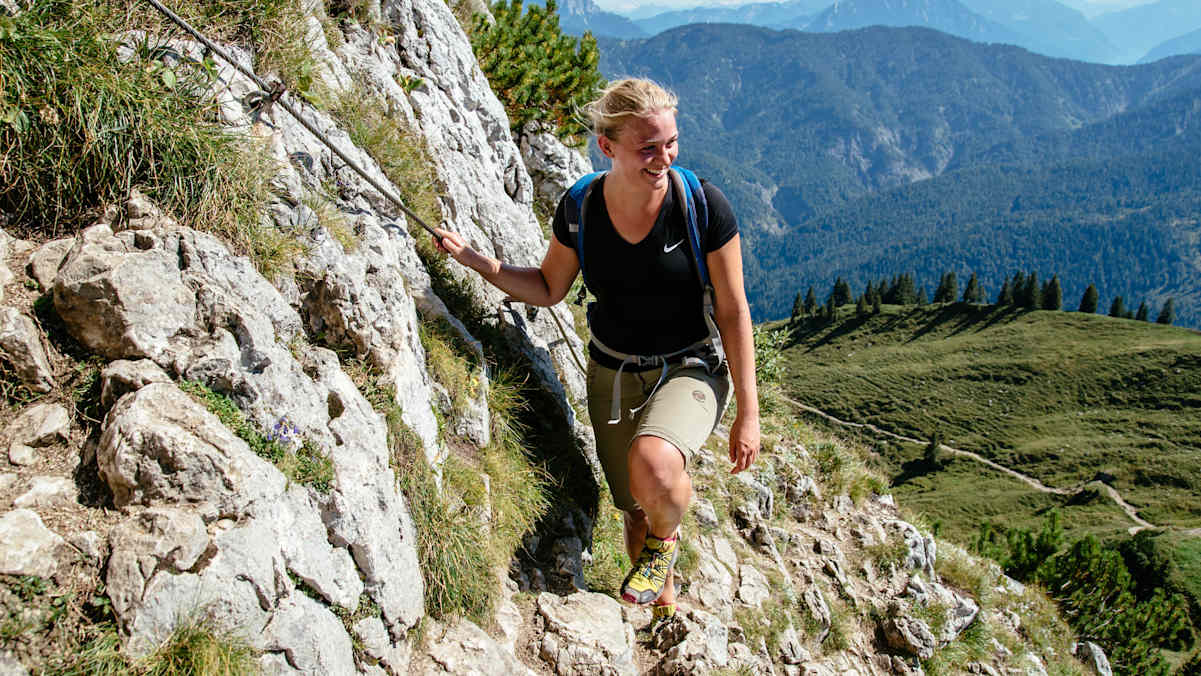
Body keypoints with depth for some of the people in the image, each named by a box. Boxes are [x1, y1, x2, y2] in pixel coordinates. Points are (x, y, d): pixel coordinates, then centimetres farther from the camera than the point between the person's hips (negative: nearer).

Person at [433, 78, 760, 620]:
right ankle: (665, 604, 45)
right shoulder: (580, 209, -11)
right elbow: (548, 289, 5)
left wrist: (748, 412, -10)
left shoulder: (704, 206, -19)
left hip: (690, 370, -3)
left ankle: (665, 538, 3)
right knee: (636, 511, 14)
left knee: (654, 467, -35)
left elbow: (734, 312, -11)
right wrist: (477, 261, -11)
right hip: (612, 373, 3)